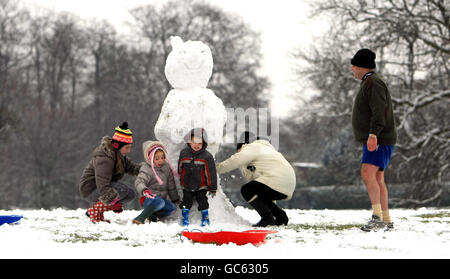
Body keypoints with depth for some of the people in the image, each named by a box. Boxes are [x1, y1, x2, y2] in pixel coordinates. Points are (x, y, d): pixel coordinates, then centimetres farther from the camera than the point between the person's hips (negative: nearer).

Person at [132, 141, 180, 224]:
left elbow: (171, 186, 18)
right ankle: (139, 219, -42)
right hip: (148, 199, -7)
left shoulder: (166, 167, 7)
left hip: (162, 198, 7)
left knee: (172, 208, -20)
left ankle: (153, 216, -18)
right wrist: (144, 190, -52)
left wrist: (175, 199, 23)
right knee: (159, 202, -38)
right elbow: (139, 182, -31)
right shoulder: (146, 169, -13)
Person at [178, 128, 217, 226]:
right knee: (186, 202, 4)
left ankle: (205, 218, 20)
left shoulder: (207, 156, -13)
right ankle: (185, 218, 16)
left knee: (202, 202, 3)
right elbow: (180, 167, 11)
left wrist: (213, 188, -4)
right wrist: (181, 179, 21)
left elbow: (211, 174, -7)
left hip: (201, 186, -2)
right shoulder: (184, 153, -6)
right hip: (187, 185, 2)